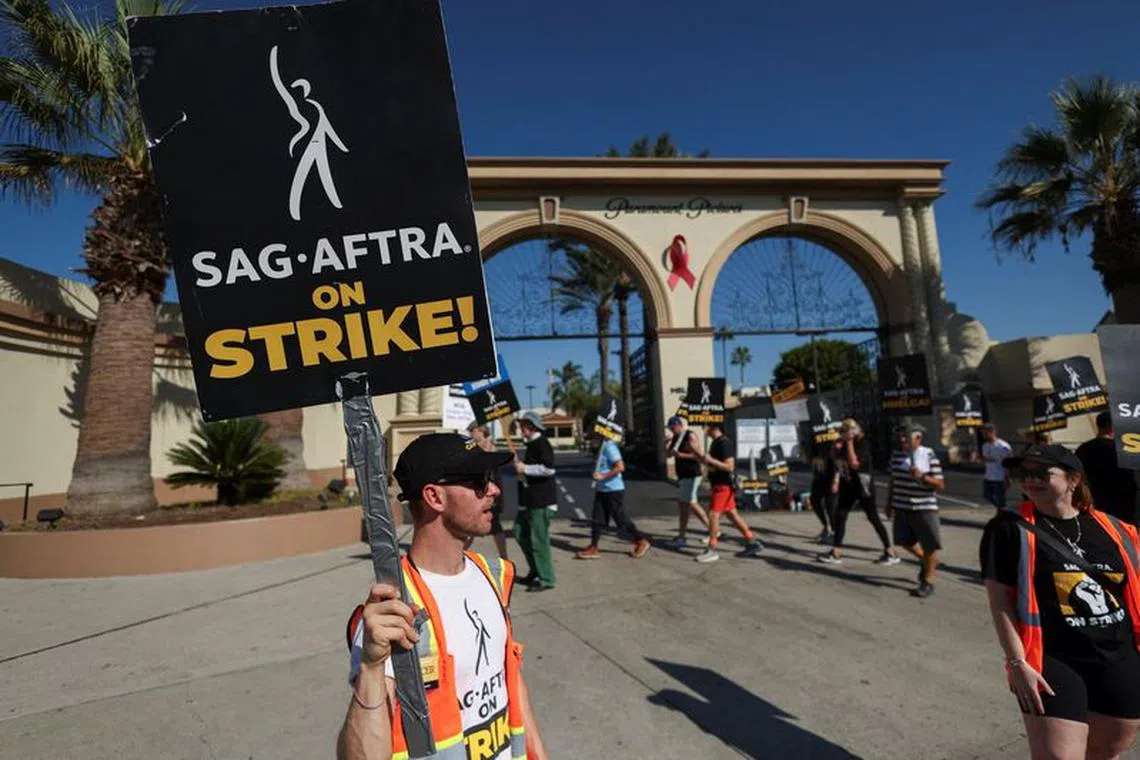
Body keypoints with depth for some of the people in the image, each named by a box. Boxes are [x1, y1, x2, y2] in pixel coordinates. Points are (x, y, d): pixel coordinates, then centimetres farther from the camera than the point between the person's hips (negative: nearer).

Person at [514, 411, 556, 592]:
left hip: (540, 501, -11)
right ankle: (536, 570, 29)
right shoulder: (531, 444, 16)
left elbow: (549, 468, -27)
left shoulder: (541, 443, -15)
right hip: (528, 500, 11)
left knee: (539, 540, -4)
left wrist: (525, 469, -19)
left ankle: (546, 579, 7)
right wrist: (521, 469, 14)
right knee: (520, 534, 16)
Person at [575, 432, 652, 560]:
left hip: (613, 490, -9)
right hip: (602, 490, 9)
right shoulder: (602, 447, 11)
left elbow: (620, 467, -25)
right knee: (598, 519, 8)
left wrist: (603, 476, -25)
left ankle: (642, 541, 18)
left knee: (621, 520, 2)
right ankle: (593, 548, 13)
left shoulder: (609, 447, -18)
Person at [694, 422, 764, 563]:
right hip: (719, 484, 10)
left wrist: (711, 460, -26)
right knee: (732, 514, 13)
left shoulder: (724, 443, -17)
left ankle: (711, 550, -1)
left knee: (713, 514, -7)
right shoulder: (716, 442, 13)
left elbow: (729, 466, -22)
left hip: (723, 485, -10)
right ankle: (752, 542, 20)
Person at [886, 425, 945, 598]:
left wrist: (922, 476, -26)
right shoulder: (897, 455, 5)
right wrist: (889, 503, 16)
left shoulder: (929, 456, -11)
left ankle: (928, 582, 17)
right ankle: (924, 561, 41)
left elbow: (940, 485, -10)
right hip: (902, 507, 5)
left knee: (930, 544, 2)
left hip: (924, 507, -5)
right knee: (904, 540, 13)